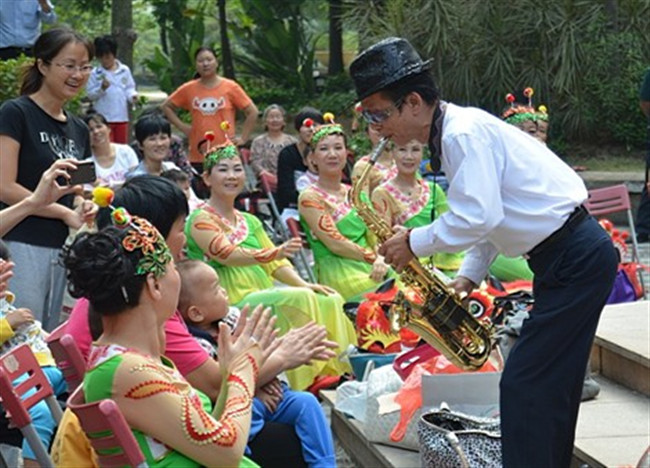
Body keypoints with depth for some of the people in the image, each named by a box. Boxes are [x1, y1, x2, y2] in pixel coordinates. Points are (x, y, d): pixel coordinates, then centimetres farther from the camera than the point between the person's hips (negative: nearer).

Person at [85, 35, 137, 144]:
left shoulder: (125, 70, 5)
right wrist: (102, 88, -18)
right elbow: (90, 94, -2)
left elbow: (129, 89, 10)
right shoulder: (95, 73, -1)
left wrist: (132, 96, -10)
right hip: (104, 118, -3)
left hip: (122, 117, 3)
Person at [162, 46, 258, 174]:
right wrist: (181, 126, 5)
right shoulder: (188, 89, 5)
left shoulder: (230, 87, 0)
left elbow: (252, 112, 3)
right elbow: (166, 106, 16)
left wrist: (243, 138, -1)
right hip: (197, 157, 2)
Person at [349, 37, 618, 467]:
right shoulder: (453, 132, 14)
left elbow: (478, 217, -27)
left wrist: (415, 243, -13)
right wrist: (468, 277, 13)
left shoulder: (464, 133, -18)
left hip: (578, 259, -10)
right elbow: (489, 216, 23)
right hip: (566, 256, 10)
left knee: (524, 385, -9)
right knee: (550, 387, 15)